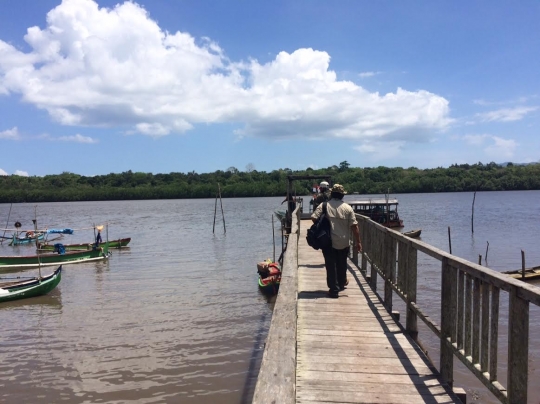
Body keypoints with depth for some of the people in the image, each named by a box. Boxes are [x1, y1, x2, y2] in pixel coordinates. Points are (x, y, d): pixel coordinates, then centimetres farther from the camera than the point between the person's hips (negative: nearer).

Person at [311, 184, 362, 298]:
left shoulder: (324, 206, -7)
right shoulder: (348, 208, -3)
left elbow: (314, 218, -15)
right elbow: (354, 226, -5)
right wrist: (358, 242, 1)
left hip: (328, 242, -2)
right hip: (343, 243, 2)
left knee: (331, 265, 5)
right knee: (342, 265, 22)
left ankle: (334, 289, 4)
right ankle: (341, 284, 40)